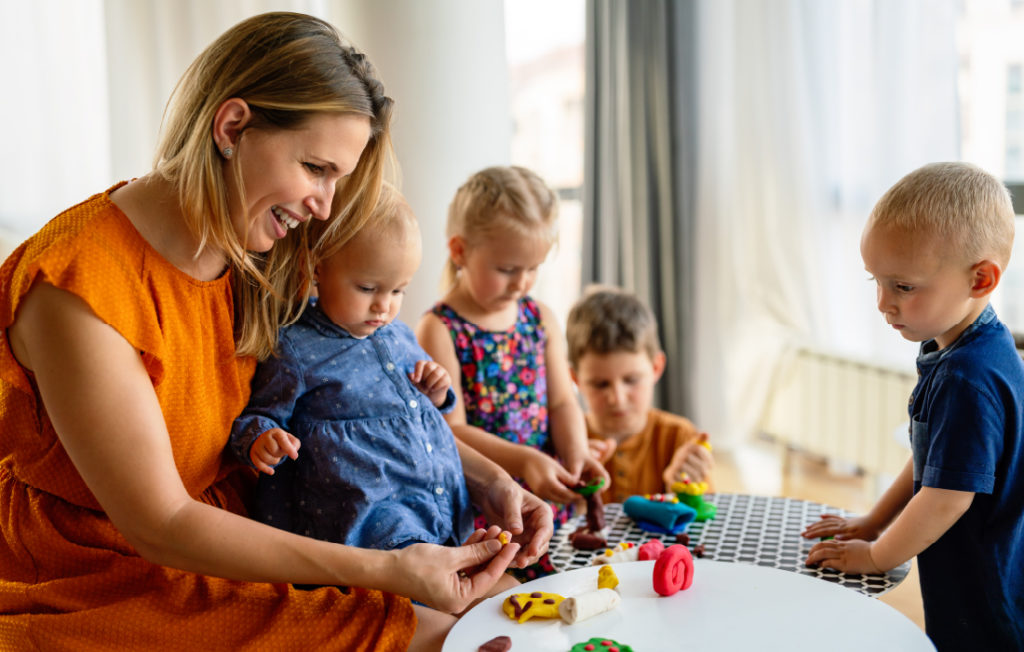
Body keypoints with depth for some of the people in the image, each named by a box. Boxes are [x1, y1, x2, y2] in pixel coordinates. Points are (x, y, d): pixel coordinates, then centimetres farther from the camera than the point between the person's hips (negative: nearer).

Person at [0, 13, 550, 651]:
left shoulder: (256, 267, -2)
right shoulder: (79, 283, -24)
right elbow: (160, 525, -23)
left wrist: (485, 478, -7)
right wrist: (383, 569, -26)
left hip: (231, 549, 6)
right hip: (94, 599, -6)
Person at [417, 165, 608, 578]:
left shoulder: (541, 319, 12)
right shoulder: (439, 331, -5)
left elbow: (561, 402, 12)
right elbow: (451, 430, -10)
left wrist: (576, 454, -7)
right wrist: (524, 461, -21)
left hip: (549, 501, 5)